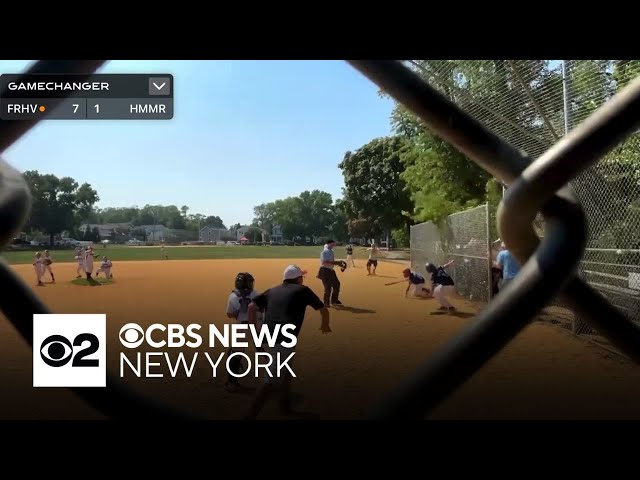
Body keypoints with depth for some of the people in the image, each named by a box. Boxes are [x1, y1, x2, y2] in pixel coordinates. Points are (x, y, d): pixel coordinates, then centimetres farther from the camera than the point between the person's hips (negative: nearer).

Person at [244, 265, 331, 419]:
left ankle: (285, 405, 39)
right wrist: (325, 325, 35)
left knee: (286, 370, 28)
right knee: (270, 381, -6)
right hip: (284, 341, -7)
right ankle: (250, 416, -10)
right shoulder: (302, 290, 8)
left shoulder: (272, 291, 19)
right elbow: (323, 309, 16)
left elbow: (252, 306, 8)